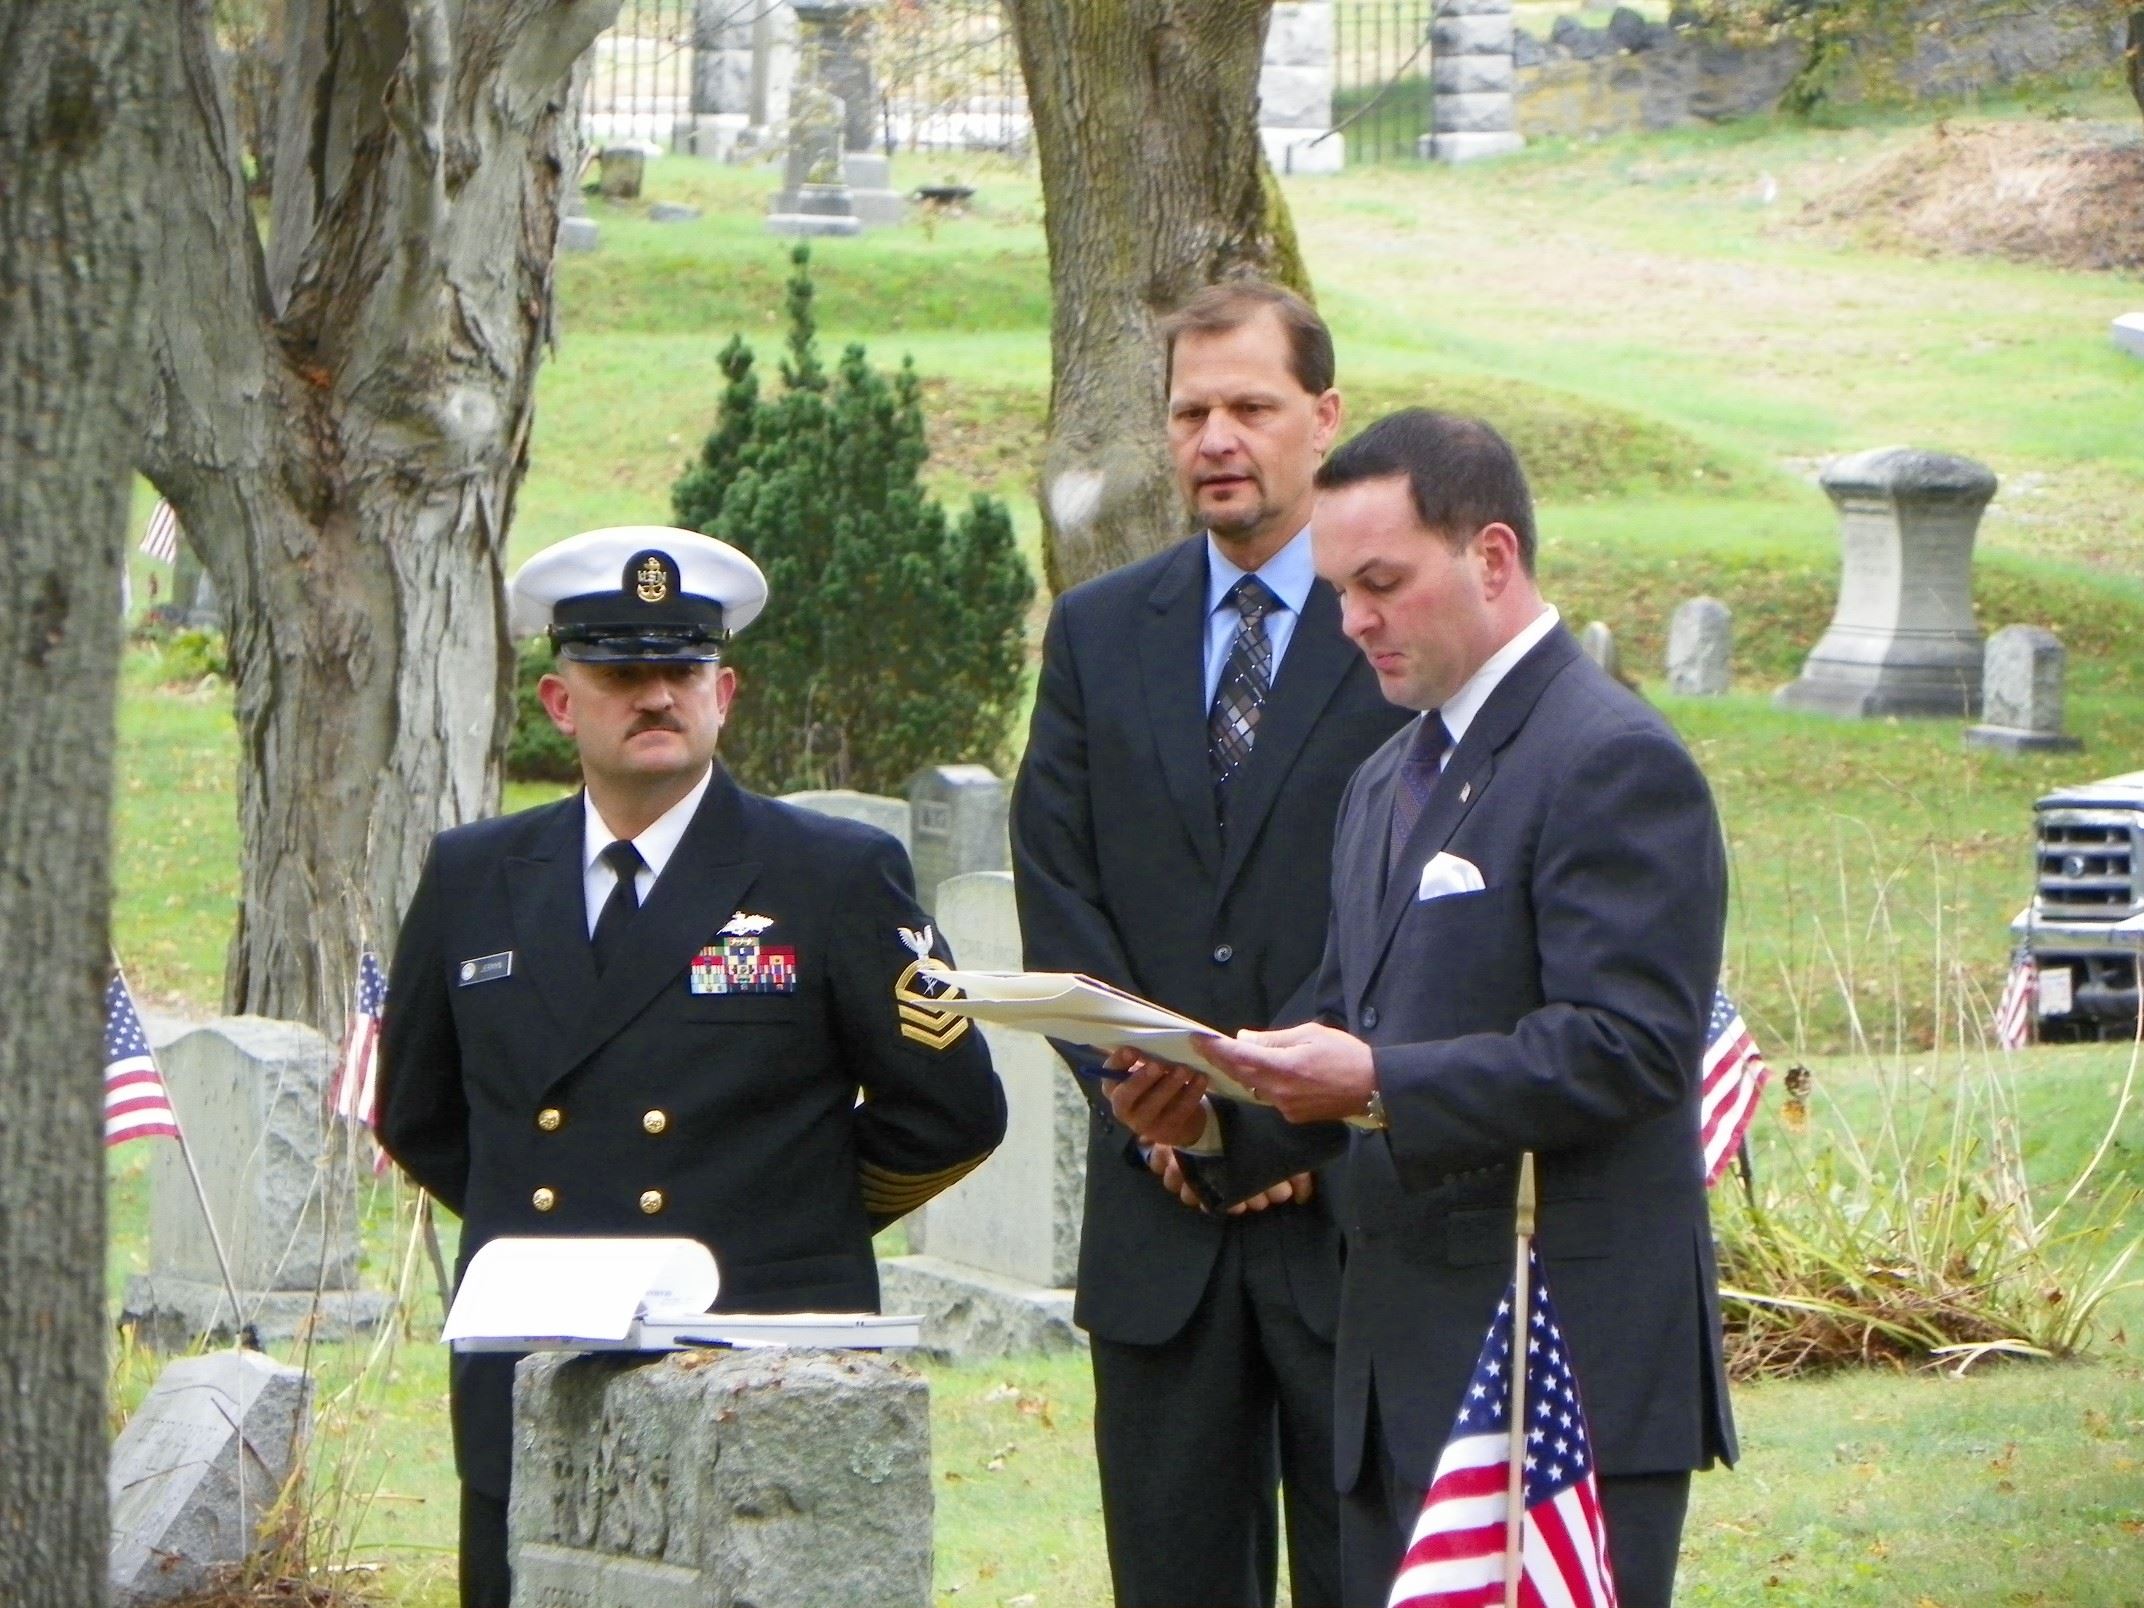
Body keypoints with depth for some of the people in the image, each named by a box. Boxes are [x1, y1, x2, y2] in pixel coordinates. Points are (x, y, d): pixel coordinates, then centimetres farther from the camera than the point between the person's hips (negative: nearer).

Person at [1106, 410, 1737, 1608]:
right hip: (1411, 1377, 9)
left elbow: (1629, 1048, -19)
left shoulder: (1616, 763, -10)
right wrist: (1225, 1114, 3)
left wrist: (1377, 1087, -24)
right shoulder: (1390, 783, 21)